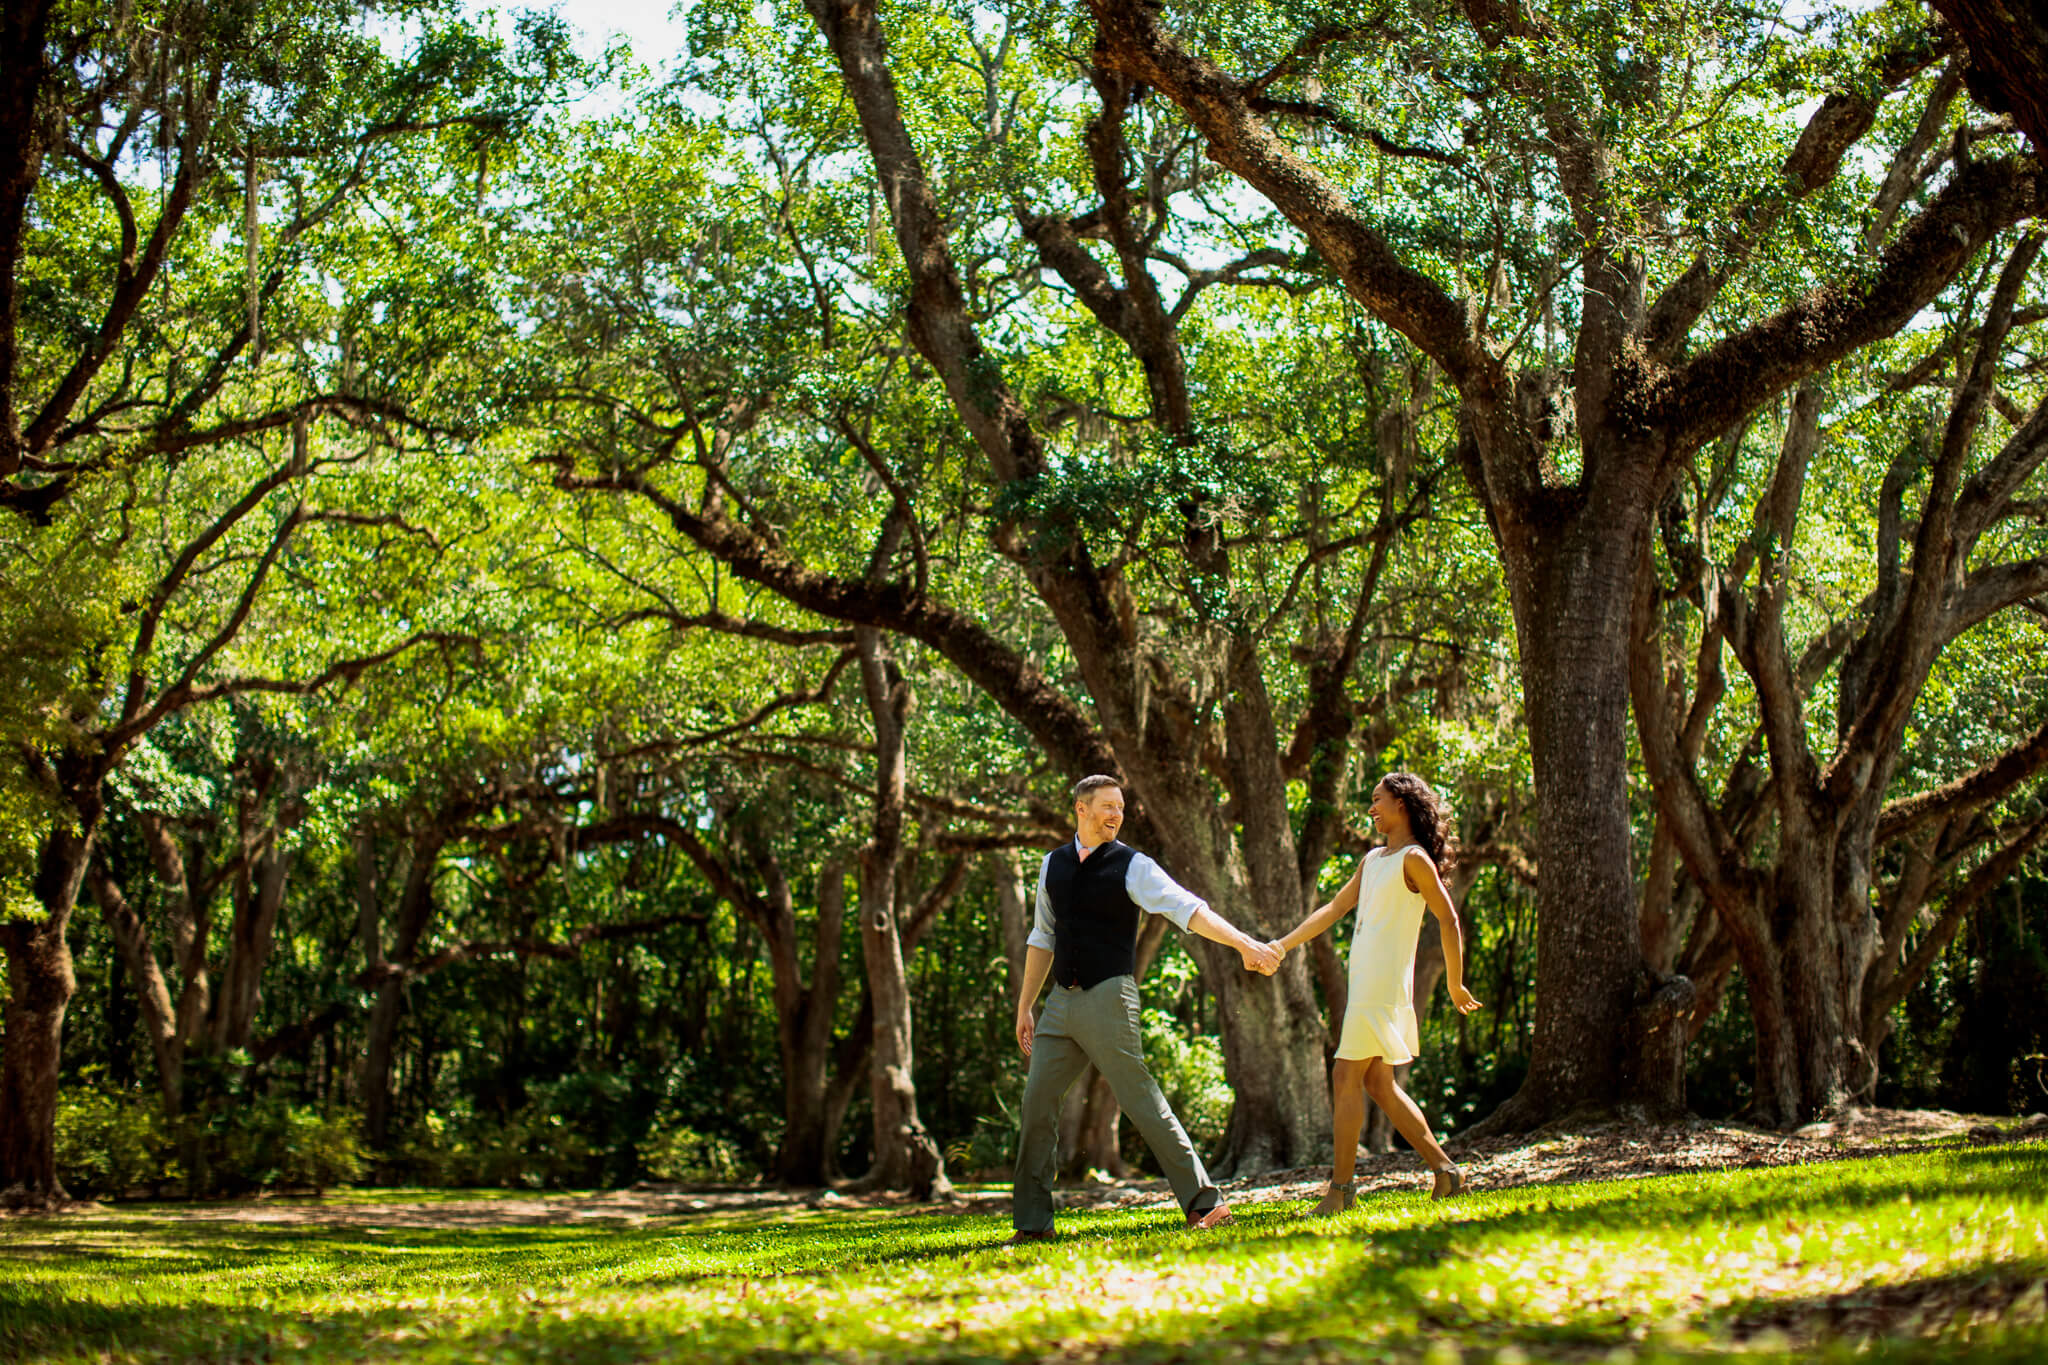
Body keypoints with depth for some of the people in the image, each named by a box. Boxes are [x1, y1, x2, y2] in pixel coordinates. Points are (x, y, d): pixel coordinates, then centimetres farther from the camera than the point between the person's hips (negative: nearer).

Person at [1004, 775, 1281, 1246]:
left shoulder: (1132, 866, -5)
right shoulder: (1053, 865, 12)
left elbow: (1188, 909, -17)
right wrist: (1024, 1006, 19)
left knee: (1140, 1098, -10)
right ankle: (1033, 1221, 13)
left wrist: (1244, 942, -30)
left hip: (1108, 999, -5)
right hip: (1062, 1001, 6)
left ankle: (1203, 1202, -4)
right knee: (1037, 1101, 4)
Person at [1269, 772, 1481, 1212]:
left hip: (1384, 985, -9)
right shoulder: (1372, 860, 18)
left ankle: (1341, 1188, -8)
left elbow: (1448, 919, -9)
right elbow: (1334, 909, 21)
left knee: (1346, 1078, -10)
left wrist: (1455, 984, -8)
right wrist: (1280, 946, 17)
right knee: (1379, 1084, 9)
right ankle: (1443, 1168, 13)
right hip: (1364, 984, 9)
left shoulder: (1414, 858, -8)